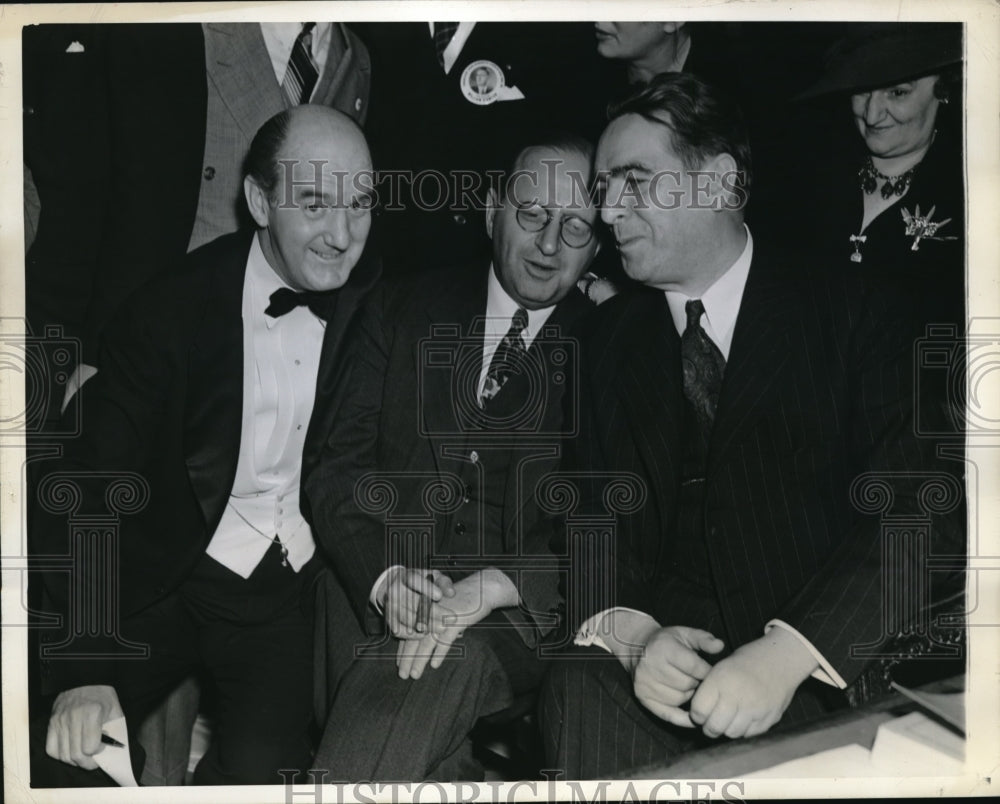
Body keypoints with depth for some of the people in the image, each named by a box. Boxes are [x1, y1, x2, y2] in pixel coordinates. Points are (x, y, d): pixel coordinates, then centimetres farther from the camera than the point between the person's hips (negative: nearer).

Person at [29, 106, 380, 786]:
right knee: (68, 754, -21)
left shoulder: (375, 302, -4)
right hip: (164, 578, -1)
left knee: (261, 765, -22)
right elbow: (89, 489, -14)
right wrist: (83, 670, -24)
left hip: (287, 584, 2)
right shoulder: (170, 311, -12)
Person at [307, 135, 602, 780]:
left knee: (452, 659, -31)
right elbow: (338, 471, 5)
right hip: (381, 601, 1)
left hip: (526, 615, -1)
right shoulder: (406, 309, 11)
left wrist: (492, 588, -19)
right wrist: (386, 576, -14)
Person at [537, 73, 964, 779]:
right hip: (659, 663, 2)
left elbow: (919, 508, -8)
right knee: (580, 690, -28)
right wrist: (628, 631, -16)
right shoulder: (603, 342, 12)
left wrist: (789, 652, -22)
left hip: (827, 669, -1)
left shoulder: (854, 317, 2)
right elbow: (583, 516, 6)